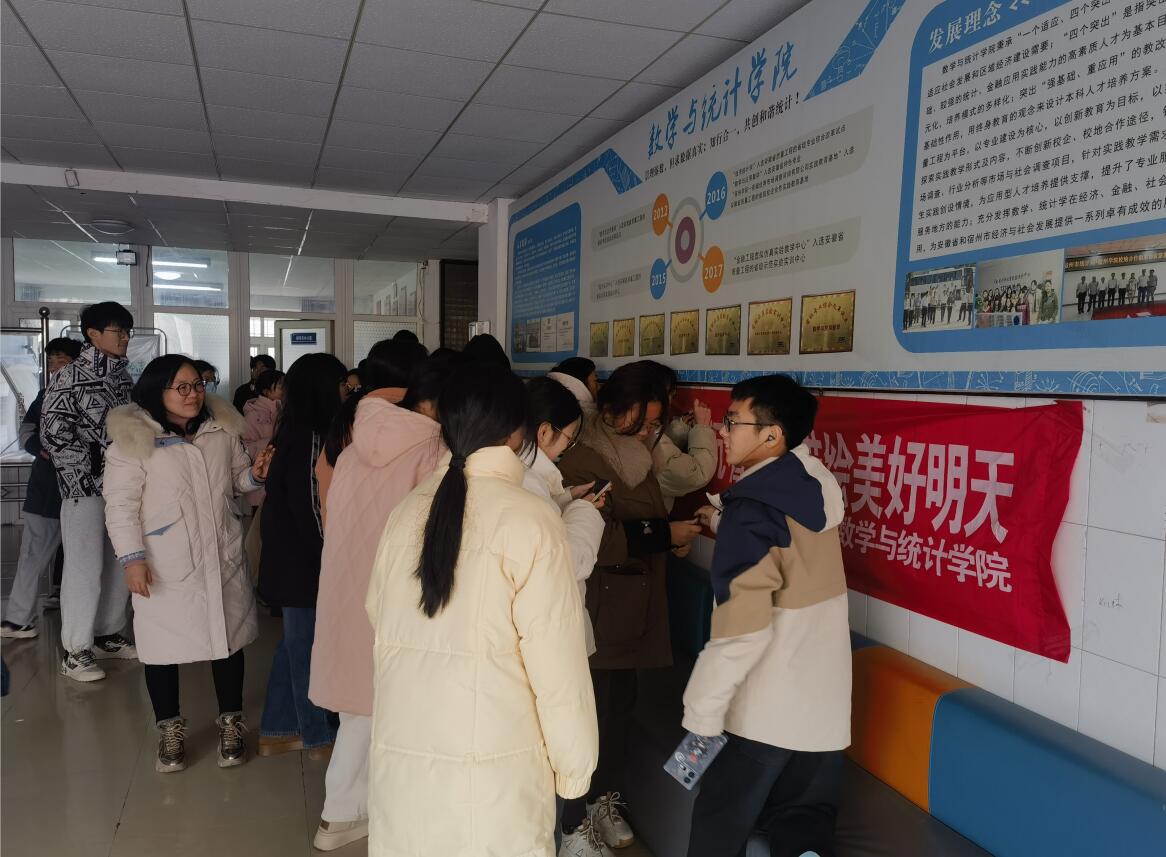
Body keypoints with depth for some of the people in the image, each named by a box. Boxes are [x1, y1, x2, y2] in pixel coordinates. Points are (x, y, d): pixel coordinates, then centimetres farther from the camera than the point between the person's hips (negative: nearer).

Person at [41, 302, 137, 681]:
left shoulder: (123, 376, 10)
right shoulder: (70, 377, -9)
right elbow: (53, 434, -12)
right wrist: (95, 467, -14)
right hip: (85, 485, -6)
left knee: (119, 564, 11)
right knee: (85, 567, -1)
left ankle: (107, 634, 27)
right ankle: (75, 650, 11)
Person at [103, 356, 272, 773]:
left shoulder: (221, 429, 3)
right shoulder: (132, 440, -10)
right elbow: (120, 506, -10)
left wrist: (255, 473, -7)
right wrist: (132, 558, -16)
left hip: (222, 559, 4)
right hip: (164, 567, -3)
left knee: (228, 638, 12)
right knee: (163, 644, 8)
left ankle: (231, 722, 30)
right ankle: (170, 728, 29)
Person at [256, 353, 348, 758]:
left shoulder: (295, 432, 9)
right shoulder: (309, 438, -20)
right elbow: (309, 506, -21)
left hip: (291, 557, 9)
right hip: (303, 560, -9)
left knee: (295, 643, 19)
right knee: (308, 645, 5)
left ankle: (276, 731, 30)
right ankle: (319, 736, 20)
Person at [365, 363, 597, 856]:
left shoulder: (408, 512, -1)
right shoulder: (530, 520, -15)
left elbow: (379, 620, 4)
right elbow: (556, 661, -13)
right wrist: (574, 762, -1)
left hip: (400, 751, 5)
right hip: (492, 764, -4)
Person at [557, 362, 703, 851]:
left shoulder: (637, 457, 13)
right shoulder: (580, 460, -14)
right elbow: (596, 536, -23)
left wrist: (674, 532, 6)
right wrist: (665, 535, -18)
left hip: (632, 606, 8)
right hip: (595, 610, -8)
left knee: (620, 705, 15)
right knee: (591, 710, -2)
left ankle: (604, 800, 32)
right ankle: (574, 821, 15)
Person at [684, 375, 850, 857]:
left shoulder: (752, 508, -18)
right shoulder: (814, 488, 3)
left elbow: (741, 631, -23)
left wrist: (700, 715, -16)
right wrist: (726, 526, 14)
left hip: (763, 709, -7)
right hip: (825, 702, 7)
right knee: (805, 812, 19)